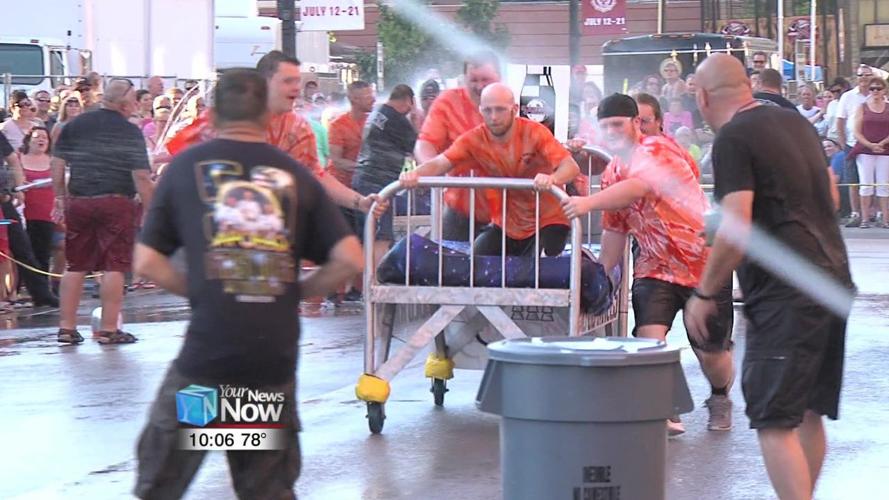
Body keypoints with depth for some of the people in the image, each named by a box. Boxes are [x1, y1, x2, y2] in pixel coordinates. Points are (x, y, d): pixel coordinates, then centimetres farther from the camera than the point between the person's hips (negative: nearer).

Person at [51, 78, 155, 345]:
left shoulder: (74, 125, 8)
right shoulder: (130, 132, -5)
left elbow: (57, 165, 9)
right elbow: (141, 177, -10)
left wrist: (60, 198, 16)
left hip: (78, 202, 4)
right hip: (116, 203, -4)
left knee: (76, 266, 11)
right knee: (114, 266, 0)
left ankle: (66, 327, 11)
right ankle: (109, 330, -1)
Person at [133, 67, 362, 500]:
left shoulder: (186, 166, 5)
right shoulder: (294, 175, 7)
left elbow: (147, 262, 3)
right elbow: (350, 260, 2)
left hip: (207, 352, -2)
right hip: (276, 355, 2)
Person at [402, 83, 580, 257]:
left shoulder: (535, 133, -18)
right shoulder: (474, 140, -9)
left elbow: (571, 167, -28)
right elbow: (439, 163, -19)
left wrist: (552, 179, -52)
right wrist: (414, 174, -42)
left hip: (547, 222, -4)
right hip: (505, 224, 4)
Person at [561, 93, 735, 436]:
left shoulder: (657, 149, -15)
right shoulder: (611, 175, 8)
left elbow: (638, 187, -34)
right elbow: (615, 230, 14)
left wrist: (589, 203, -46)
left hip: (705, 263, -5)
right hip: (655, 267, 5)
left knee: (711, 353, 4)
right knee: (649, 339, -20)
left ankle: (720, 399, 35)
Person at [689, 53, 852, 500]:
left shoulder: (732, 139, -11)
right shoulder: (797, 123, 15)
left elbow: (737, 231, -18)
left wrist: (704, 294, -8)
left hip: (784, 295, -9)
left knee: (775, 421, -7)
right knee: (809, 413, 17)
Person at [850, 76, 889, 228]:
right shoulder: (862, 108, 6)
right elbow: (857, 132, 1)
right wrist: (870, 145, -12)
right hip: (864, 151, -1)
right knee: (866, 185, -3)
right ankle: (865, 218, 0)